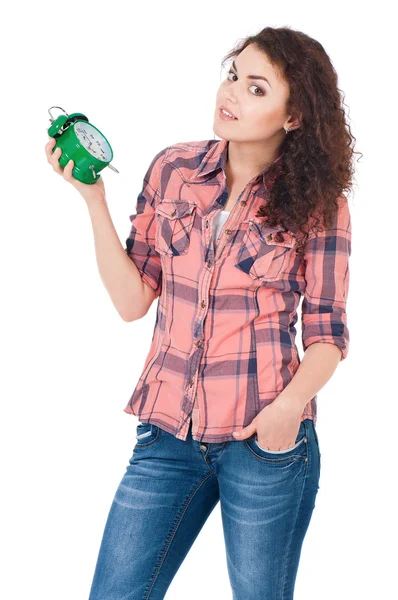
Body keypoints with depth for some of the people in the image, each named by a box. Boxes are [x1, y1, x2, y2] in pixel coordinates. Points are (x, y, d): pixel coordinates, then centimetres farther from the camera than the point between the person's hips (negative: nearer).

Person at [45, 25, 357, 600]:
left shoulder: (318, 203, -4)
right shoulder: (173, 169, 3)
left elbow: (327, 334, -1)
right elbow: (132, 300, 1)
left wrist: (291, 403, -20)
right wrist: (92, 196, -6)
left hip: (264, 439, -2)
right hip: (168, 431, 3)